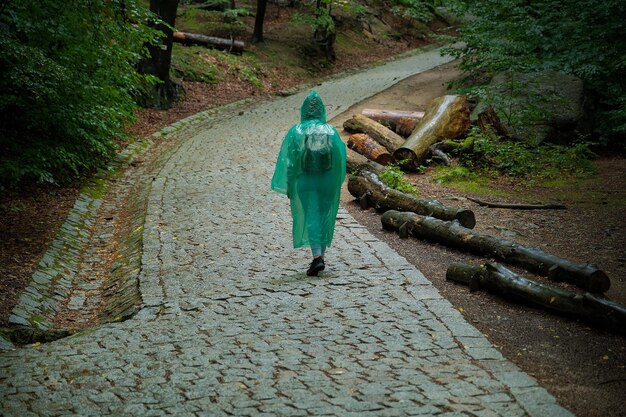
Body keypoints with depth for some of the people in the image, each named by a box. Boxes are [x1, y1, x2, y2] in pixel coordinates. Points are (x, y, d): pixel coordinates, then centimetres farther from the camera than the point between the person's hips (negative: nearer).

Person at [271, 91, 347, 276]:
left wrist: (288, 186, 1)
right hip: (327, 182, 2)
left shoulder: (296, 131, -8)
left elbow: (288, 160, -7)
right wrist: (336, 182, 13)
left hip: (305, 182, -2)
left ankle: (317, 258, -13)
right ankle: (320, 255, 25)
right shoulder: (331, 131, -4)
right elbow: (339, 159, -1)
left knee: (310, 218, 3)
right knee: (324, 217, 17)